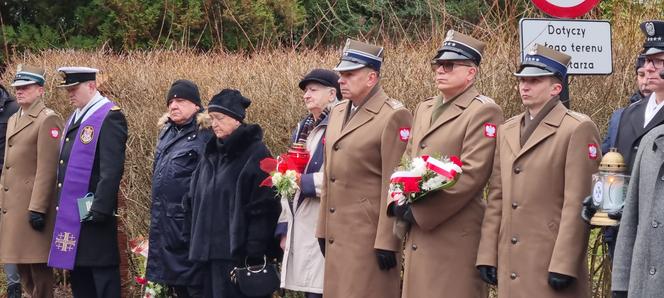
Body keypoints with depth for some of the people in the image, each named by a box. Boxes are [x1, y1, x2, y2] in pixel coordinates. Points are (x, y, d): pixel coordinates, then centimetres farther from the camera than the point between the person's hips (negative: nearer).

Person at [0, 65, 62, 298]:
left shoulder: (48, 121, -11)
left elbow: (47, 168, -17)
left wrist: (38, 208, -20)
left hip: (34, 205, -9)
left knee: (38, 264, -3)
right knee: (22, 266, 14)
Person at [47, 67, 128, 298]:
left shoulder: (109, 116, -13)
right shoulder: (75, 118, 16)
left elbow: (112, 170, -19)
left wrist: (99, 211, -22)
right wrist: (61, 207, 16)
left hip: (93, 216, -9)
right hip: (71, 216, 9)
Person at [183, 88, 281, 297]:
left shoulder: (255, 153, -8)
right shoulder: (211, 153, 16)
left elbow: (263, 207, -14)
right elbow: (193, 200, 20)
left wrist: (254, 253, -18)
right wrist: (193, 240, 12)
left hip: (237, 252, -7)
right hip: (209, 250, 7)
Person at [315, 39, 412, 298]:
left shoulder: (393, 116, -10)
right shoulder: (338, 113, 15)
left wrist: (387, 241, -16)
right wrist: (323, 229, 16)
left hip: (370, 234, -8)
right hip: (338, 235, 8)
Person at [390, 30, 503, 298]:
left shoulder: (483, 111, -9)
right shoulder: (424, 109, 18)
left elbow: (471, 175, -17)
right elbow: (407, 161, 20)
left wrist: (420, 212, -16)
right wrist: (402, 201, -1)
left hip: (456, 234, -8)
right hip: (418, 236, 8)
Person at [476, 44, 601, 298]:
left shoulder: (578, 129, -5)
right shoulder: (507, 131, 16)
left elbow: (577, 203, -10)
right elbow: (496, 197, 15)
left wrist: (563, 265, -15)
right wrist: (487, 255, 9)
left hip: (552, 263, -6)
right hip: (511, 267, 6)